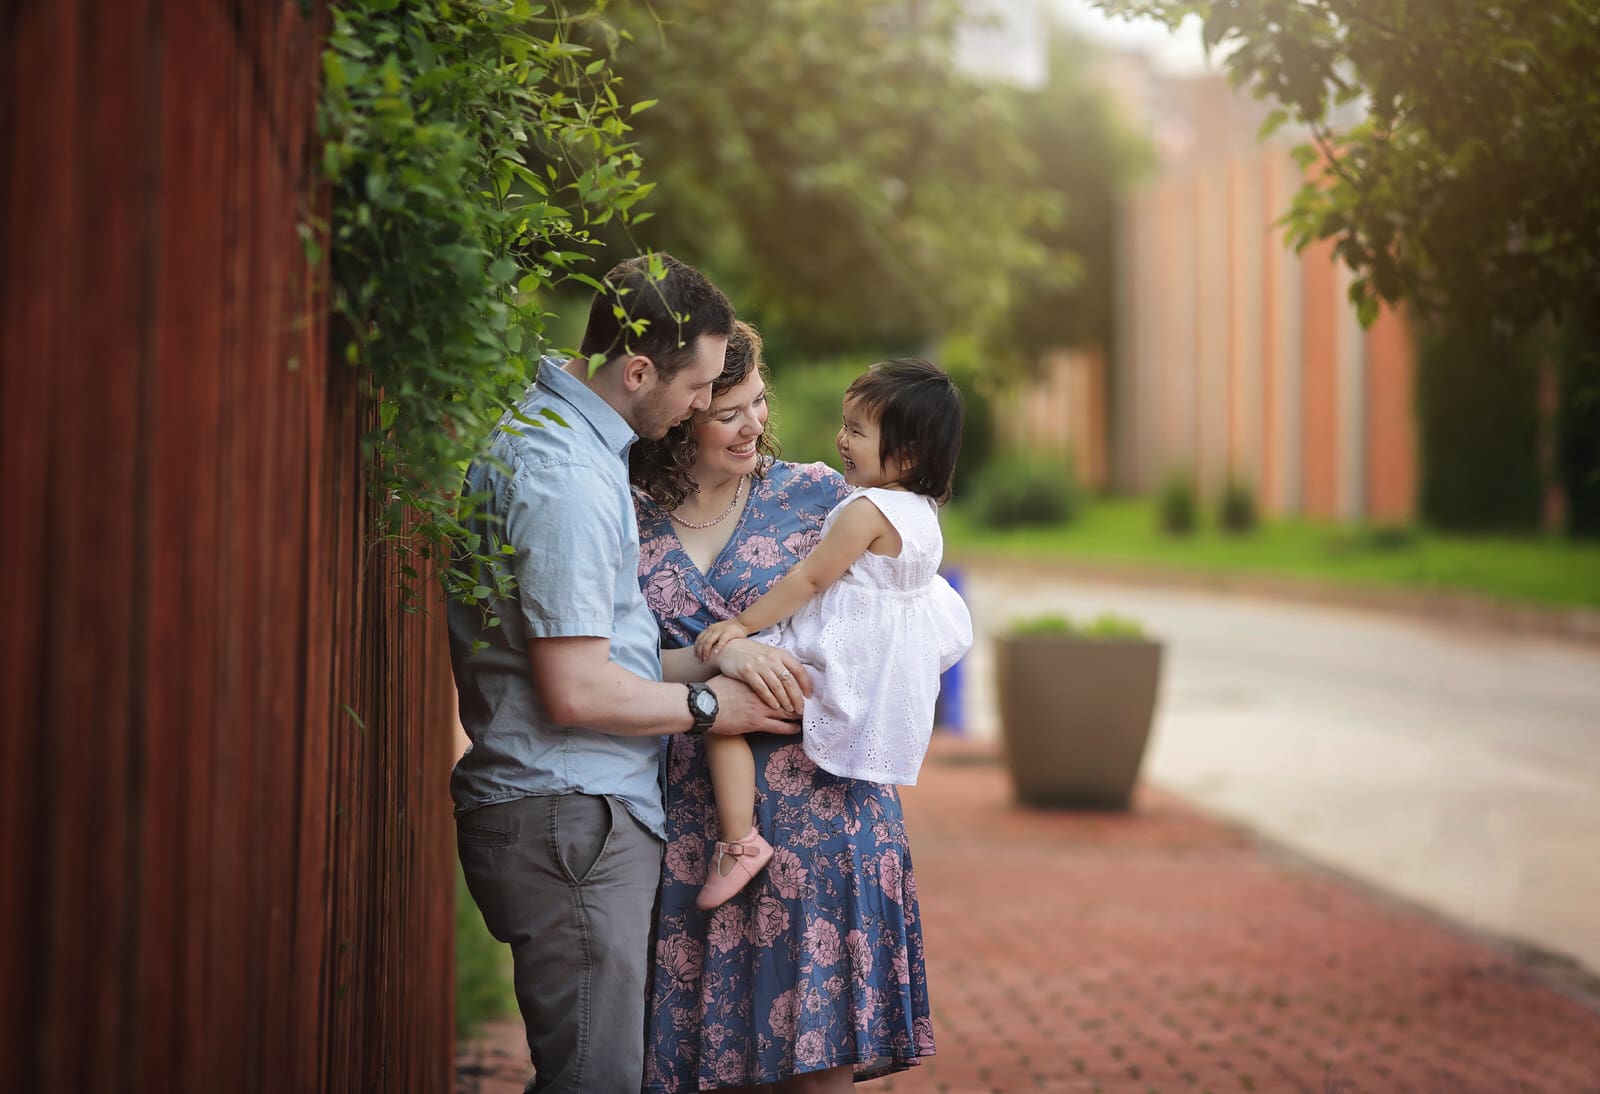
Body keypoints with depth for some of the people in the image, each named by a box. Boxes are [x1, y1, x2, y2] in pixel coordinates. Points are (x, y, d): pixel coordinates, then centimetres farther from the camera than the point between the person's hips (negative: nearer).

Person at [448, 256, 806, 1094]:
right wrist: (706, 707, -7)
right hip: (569, 820, -11)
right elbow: (576, 693, -22)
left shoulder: (549, 434, 14)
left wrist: (716, 662, 15)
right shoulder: (567, 479, -20)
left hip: (580, 814, 11)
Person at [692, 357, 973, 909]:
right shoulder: (922, 510, 6)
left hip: (843, 665, -10)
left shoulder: (867, 511, -21)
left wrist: (742, 624, -13)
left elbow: (810, 578, -19)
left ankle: (739, 841, -16)